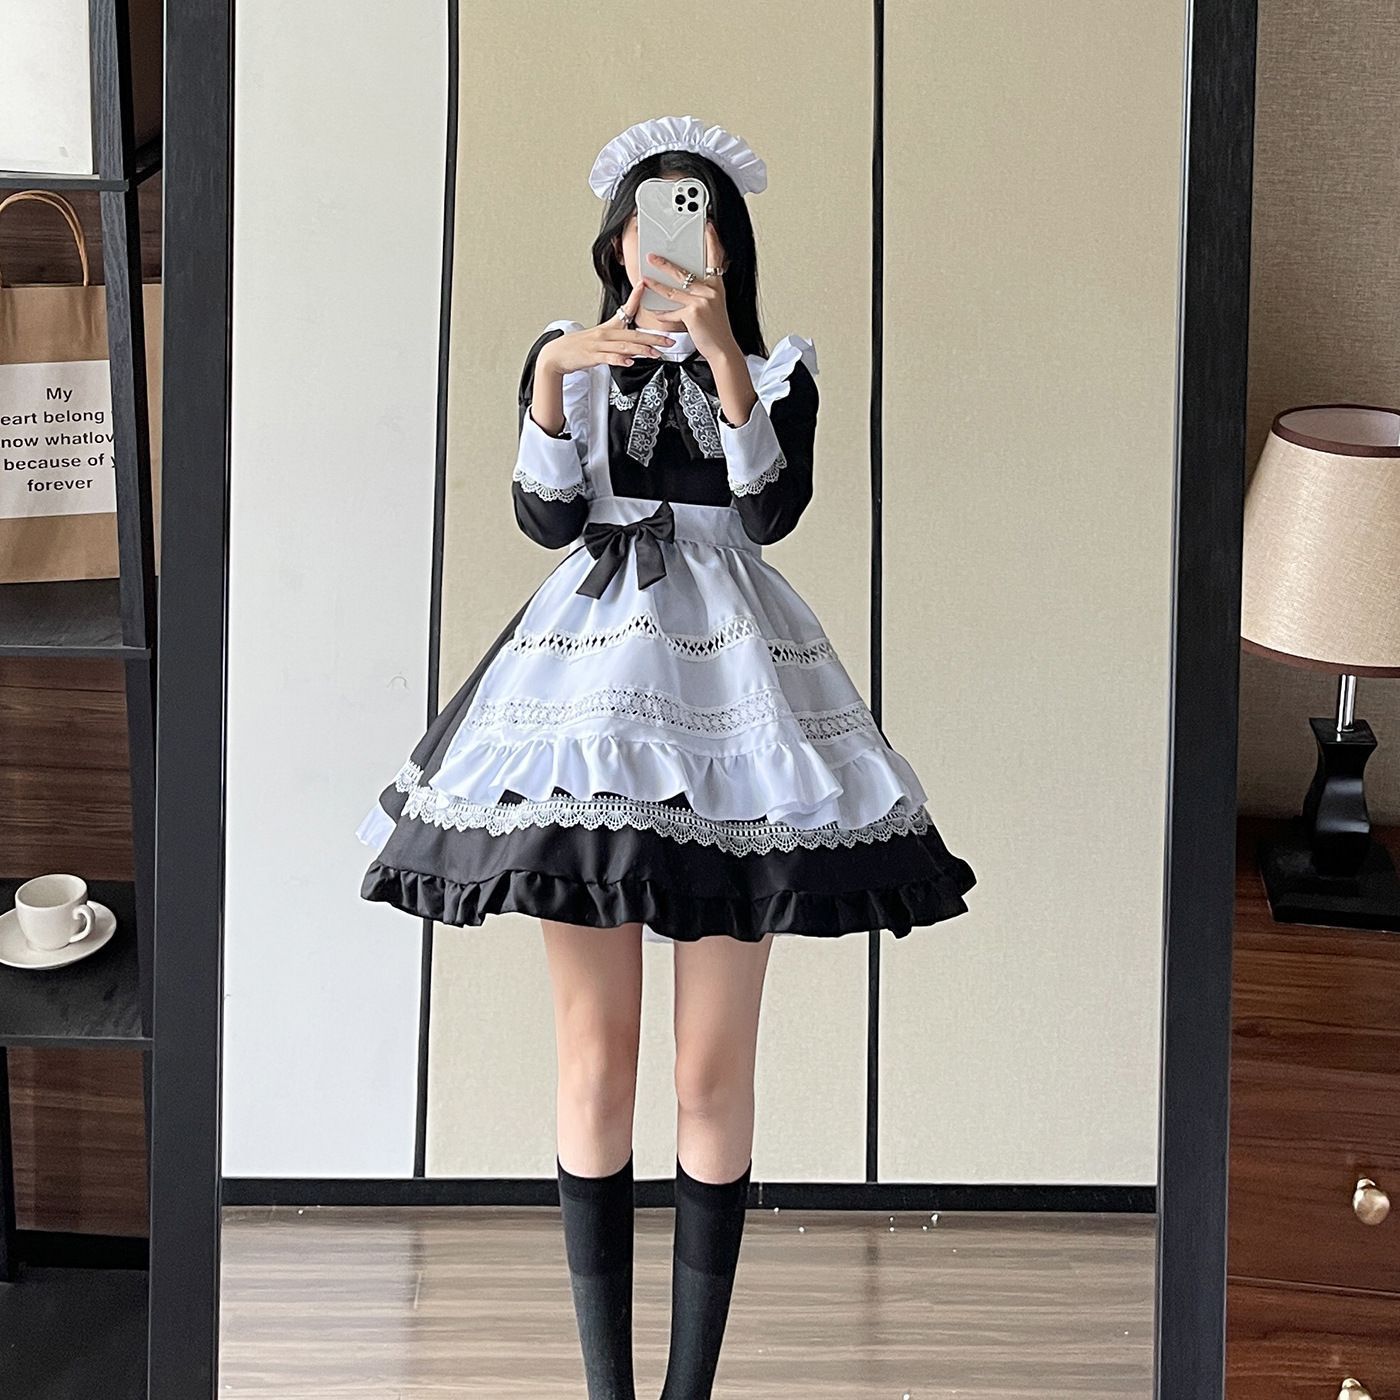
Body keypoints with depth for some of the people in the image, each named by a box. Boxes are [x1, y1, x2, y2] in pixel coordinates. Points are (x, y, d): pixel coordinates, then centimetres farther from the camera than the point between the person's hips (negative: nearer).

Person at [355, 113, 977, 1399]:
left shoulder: (778, 369, 8)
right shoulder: (566, 355, 10)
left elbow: (771, 511, -9)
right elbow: (546, 519, -3)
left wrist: (724, 358, -18)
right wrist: (553, 378, -16)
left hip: (728, 673, 0)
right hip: (588, 670, 1)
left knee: (716, 1067, 0)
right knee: (596, 1054, 2)